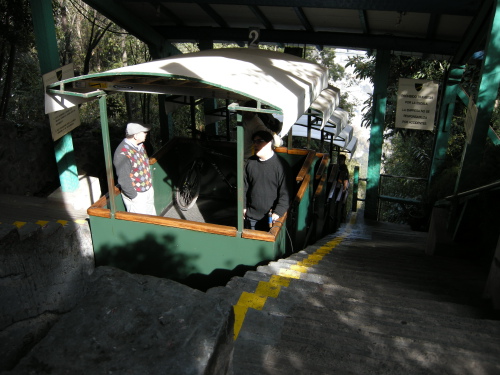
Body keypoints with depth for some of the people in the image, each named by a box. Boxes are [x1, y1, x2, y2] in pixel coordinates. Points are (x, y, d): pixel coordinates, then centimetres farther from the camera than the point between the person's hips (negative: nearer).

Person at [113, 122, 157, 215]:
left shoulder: (140, 145, 1)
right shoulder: (122, 154, -28)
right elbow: (123, 180, -25)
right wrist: (134, 196, -18)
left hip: (148, 189, 8)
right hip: (136, 195, -8)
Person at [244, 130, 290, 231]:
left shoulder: (280, 164, -12)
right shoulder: (250, 163, 1)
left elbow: (285, 193, -12)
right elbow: (244, 187, 10)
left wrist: (278, 212, -19)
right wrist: (243, 207, 7)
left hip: (271, 217, -4)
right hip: (251, 216, 4)